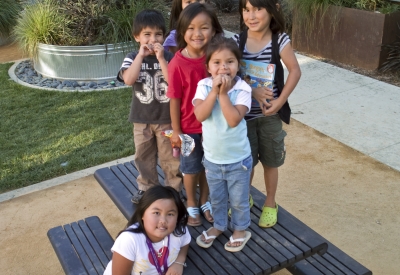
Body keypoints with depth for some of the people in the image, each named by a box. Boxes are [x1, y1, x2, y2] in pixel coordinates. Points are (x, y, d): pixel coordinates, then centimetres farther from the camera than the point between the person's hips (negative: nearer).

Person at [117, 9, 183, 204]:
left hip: (166, 118, -2)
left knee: (170, 158, 10)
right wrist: (141, 55, -24)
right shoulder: (132, 58, -5)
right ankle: (146, 188, 35)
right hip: (141, 119, 2)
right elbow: (129, 80, -24)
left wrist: (161, 58, -23)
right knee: (143, 158, 17)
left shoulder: (169, 57, -7)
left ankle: (173, 190, 27)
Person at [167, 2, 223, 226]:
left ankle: (204, 201, 41)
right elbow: (175, 99, -12)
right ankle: (191, 204, 39)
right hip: (189, 126, -3)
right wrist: (176, 130, -7)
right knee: (191, 168, 16)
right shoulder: (178, 63, -19)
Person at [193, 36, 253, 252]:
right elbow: (200, 115, -24)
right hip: (212, 158, 3)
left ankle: (240, 229, 40)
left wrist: (223, 93, -29)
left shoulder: (242, 89, -18)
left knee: (239, 200, 17)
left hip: (238, 159, -3)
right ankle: (219, 225, 48)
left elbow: (234, 120, -29)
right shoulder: (204, 86, -10)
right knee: (216, 198, 24)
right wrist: (214, 91, -28)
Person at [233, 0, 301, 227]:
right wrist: (252, 91, -23)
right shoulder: (237, 41, -8)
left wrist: (280, 102, -15)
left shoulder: (280, 41, -12)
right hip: (243, 113, 1)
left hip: (270, 114, -1)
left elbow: (295, 71, -9)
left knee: (270, 162, 14)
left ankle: (270, 204, 34)